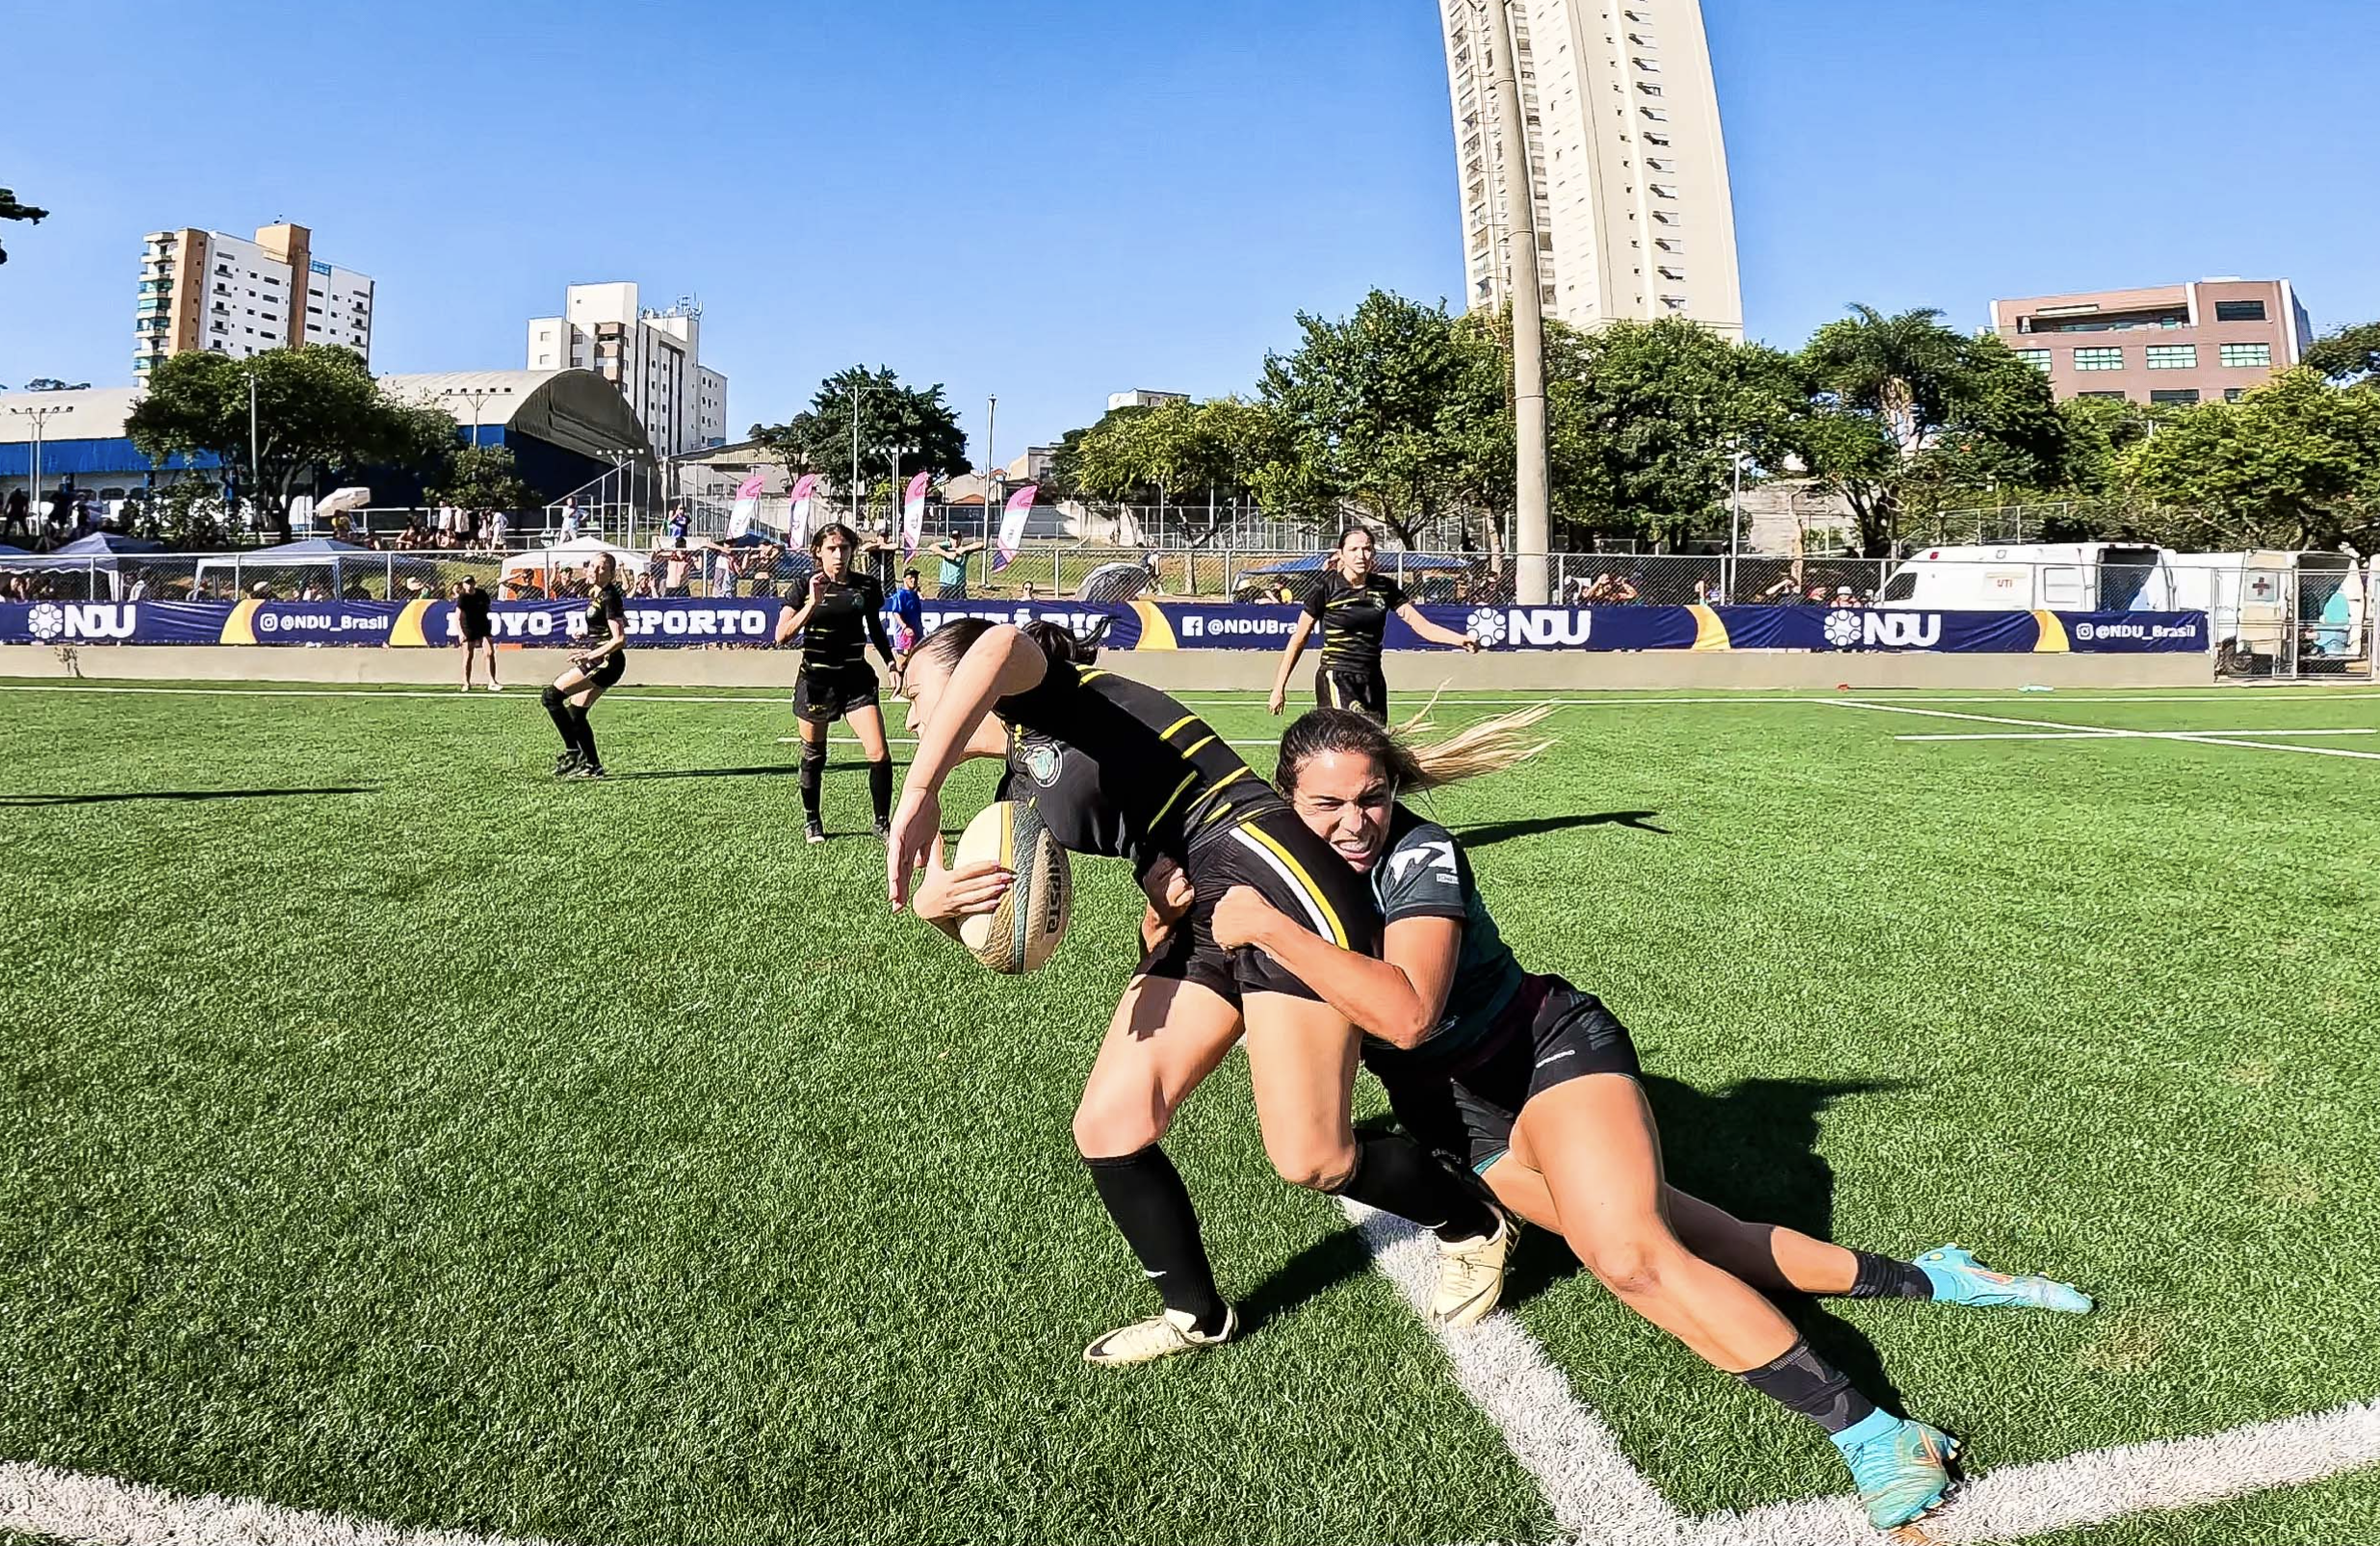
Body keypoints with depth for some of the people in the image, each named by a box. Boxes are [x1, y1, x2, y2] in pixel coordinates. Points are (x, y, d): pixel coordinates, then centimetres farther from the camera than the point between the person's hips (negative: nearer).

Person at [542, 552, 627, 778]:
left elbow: (620, 640, -19)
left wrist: (591, 655, -22)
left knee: (552, 696, -12)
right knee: (575, 714, 12)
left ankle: (573, 752, -9)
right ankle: (593, 765, 16)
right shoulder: (594, 593, 14)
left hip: (605, 662, -10)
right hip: (599, 663, 10)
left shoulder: (609, 598, -14)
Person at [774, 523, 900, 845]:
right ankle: (811, 820, 33)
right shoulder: (805, 586, -6)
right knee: (813, 756, 12)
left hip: (856, 679, 1)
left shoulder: (867, 585, 0)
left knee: (879, 754, -11)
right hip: (815, 680, -1)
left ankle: (882, 822, 5)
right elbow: (782, 635, -18)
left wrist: (891, 663, 6)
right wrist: (813, 603, -28)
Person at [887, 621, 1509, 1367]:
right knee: (1108, 1129, 0)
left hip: (1268, 873, -8)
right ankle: (1196, 1316, 22)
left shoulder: (1042, 693, -1)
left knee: (1312, 1162, -7)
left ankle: (1471, 1225, 23)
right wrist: (936, 901, -10)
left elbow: (1001, 643, -27)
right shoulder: (1023, 792, 21)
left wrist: (918, 794, -30)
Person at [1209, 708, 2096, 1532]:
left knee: (1626, 1253, -28)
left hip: (1551, 1046, -5)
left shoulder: (1417, 858, -23)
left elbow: (1406, 1013, -37)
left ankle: (1877, 1440, -21)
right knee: (1662, 1247, -3)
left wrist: (1268, 927, -36)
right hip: (1463, 1119, 5)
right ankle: (1920, 1279, 10)